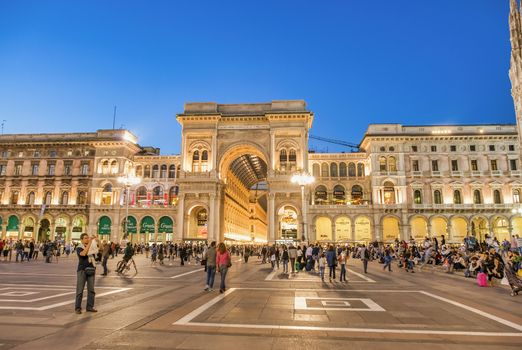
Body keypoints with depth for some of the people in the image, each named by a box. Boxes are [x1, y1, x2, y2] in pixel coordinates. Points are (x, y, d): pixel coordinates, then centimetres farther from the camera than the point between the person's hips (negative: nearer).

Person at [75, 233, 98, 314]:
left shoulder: (91, 247, 9)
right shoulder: (79, 248, -4)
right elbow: (83, 253, -24)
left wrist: (97, 240, -10)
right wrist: (89, 243, -25)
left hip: (91, 270, 4)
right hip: (82, 270, -4)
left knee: (91, 289, 6)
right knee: (80, 290, -1)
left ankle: (90, 306, 14)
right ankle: (77, 307, 8)